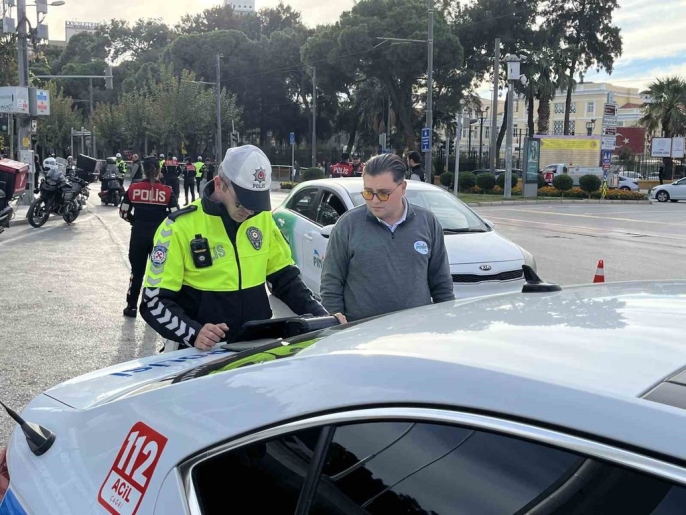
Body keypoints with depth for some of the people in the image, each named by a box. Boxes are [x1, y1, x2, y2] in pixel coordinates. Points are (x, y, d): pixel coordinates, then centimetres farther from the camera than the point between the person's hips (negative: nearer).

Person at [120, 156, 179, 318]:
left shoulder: (133, 189, -4)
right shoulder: (167, 191, -7)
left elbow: (124, 212, -1)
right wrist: (162, 223, 7)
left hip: (138, 235, 1)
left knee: (137, 270, 14)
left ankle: (131, 306, 20)